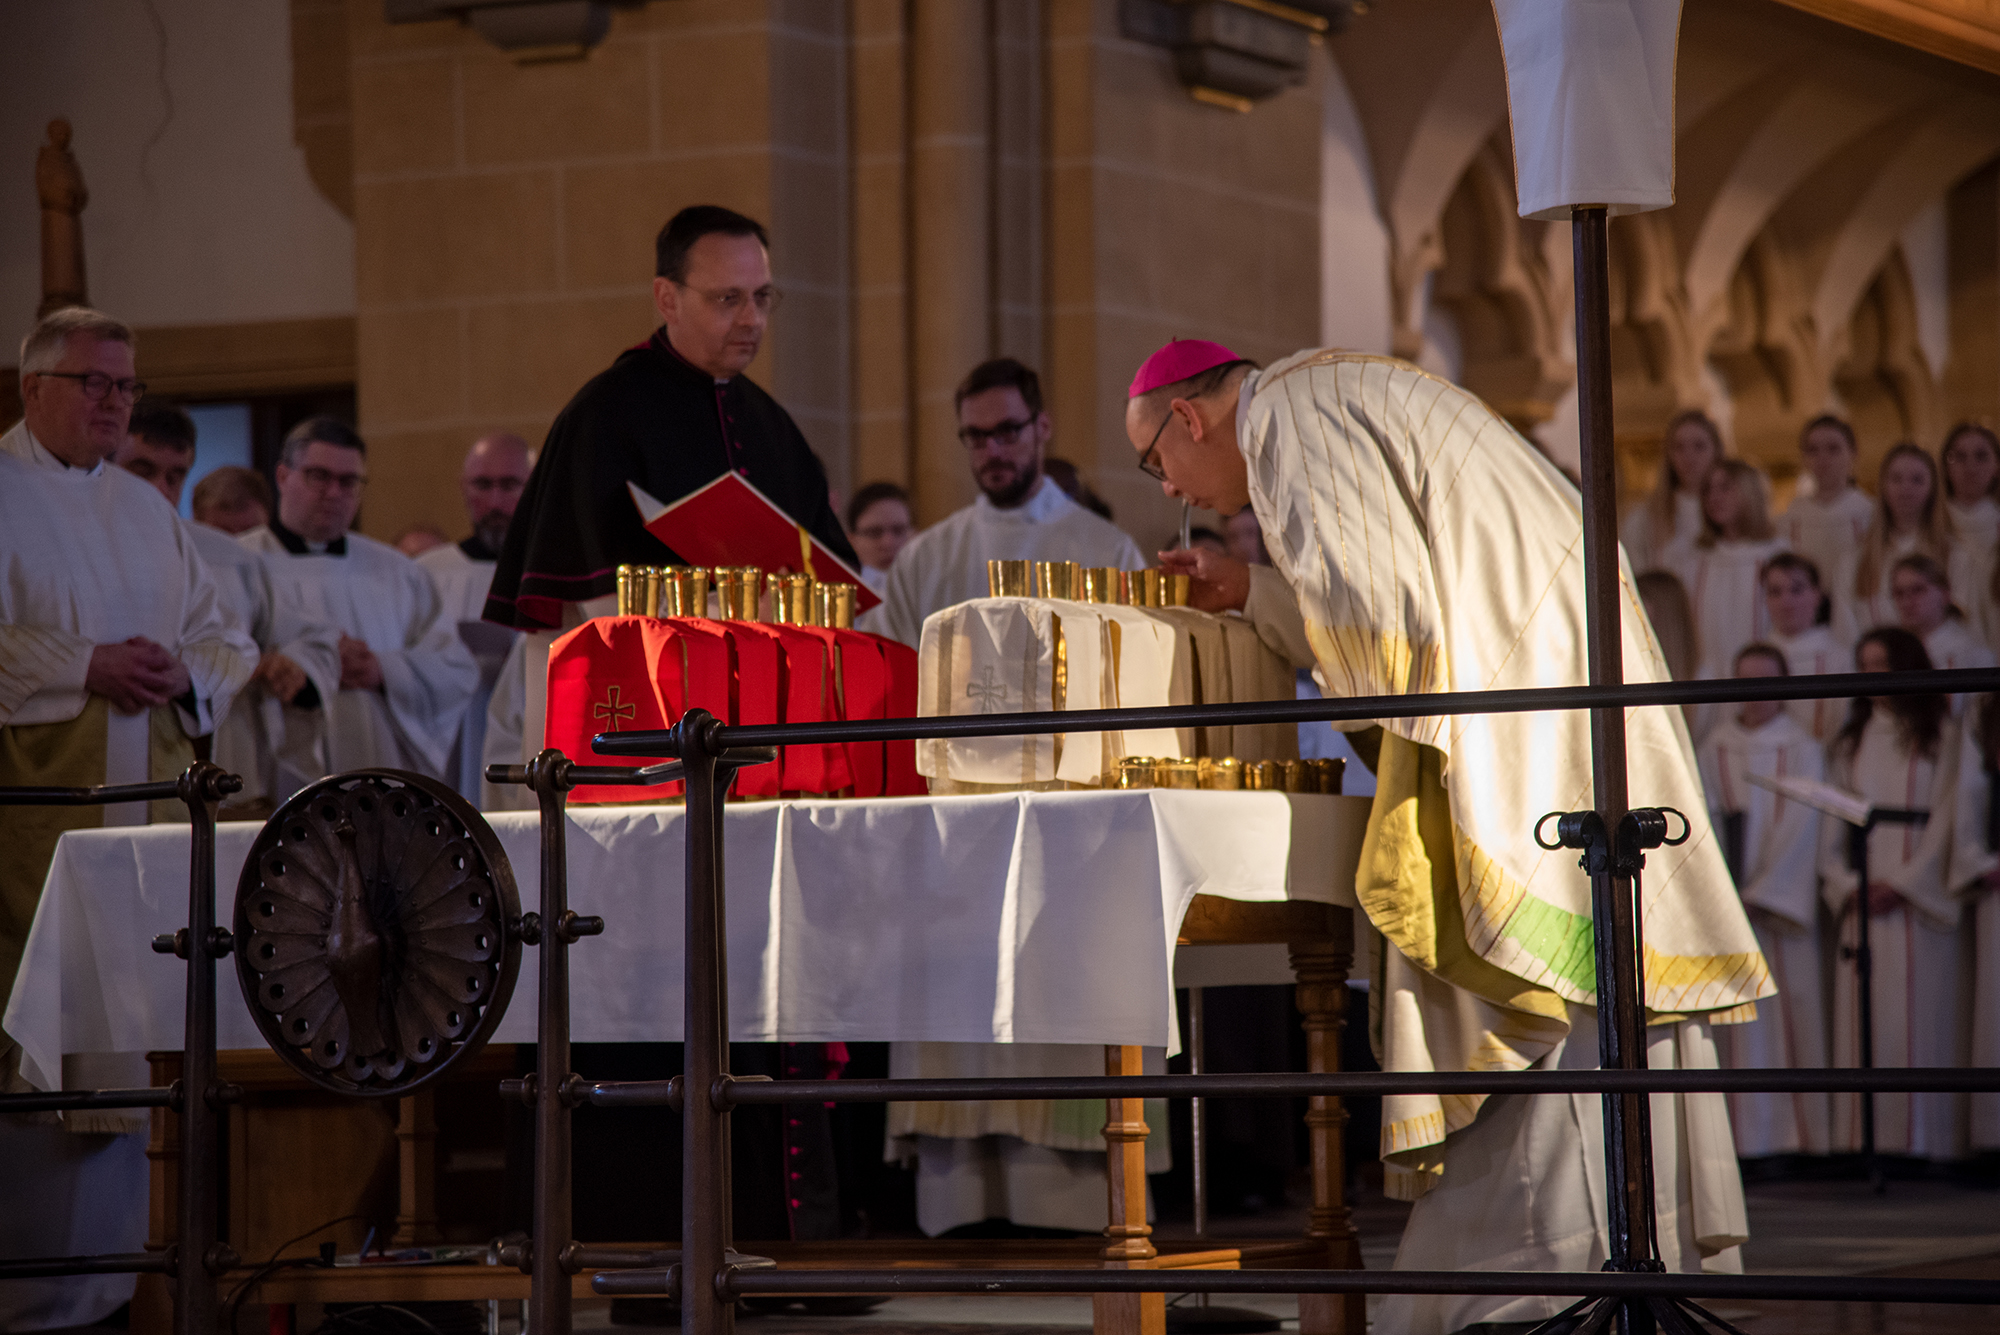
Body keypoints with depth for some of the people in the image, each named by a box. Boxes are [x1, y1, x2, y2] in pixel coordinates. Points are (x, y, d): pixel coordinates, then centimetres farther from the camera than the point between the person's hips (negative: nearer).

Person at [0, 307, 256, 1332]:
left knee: (128, 1046, 6)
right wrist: (85, 669, -20)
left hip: (144, 806, 7)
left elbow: (222, 641, 18)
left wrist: (185, 672, -3)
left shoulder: (146, 511, 19)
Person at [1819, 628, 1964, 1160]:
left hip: (1919, 901, -3)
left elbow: (1948, 818, -3)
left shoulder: (1941, 737, 5)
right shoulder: (1850, 744, 17)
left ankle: (1918, 1144, -7)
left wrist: (1900, 884, -10)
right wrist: (1845, 886, -3)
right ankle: (1863, 1148, -4)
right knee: (1861, 1027, -3)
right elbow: (1833, 824, 13)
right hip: (1861, 904, 3)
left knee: (1918, 1024, -7)